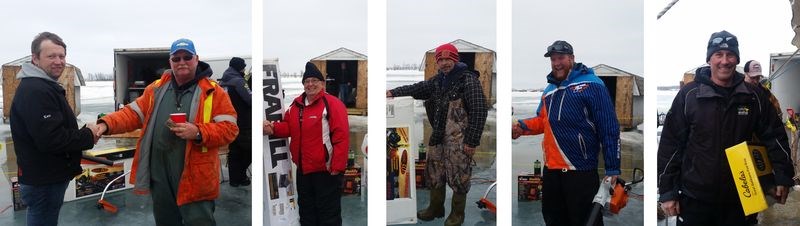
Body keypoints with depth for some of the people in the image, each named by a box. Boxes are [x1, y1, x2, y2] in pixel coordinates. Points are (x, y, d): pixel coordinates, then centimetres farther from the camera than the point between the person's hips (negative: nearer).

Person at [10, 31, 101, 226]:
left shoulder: (45, 86, 14)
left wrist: (84, 133, 4)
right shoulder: (35, 91, -22)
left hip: (49, 176, 11)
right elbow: (50, 139, -30)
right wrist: (88, 136, -15)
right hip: (42, 181, -11)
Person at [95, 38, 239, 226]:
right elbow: (133, 113, 9)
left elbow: (229, 128, -9)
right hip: (160, 176, 5)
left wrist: (198, 132, -24)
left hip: (195, 178, -5)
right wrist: (106, 124, -10)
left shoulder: (213, 92, -4)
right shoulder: (156, 89, 12)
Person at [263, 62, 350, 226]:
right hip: (303, 169, 7)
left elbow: (342, 137, -19)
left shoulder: (332, 104, -15)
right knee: (306, 209, 21)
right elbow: (288, 127, 18)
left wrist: (337, 167, -20)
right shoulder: (296, 105, 8)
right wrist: (273, 128, -4)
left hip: (326, 170, -7)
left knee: (328, 212, 4)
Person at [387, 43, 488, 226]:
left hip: (459, 139, -7)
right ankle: (436, 208, 35)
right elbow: (417, 89, 10)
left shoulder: (469, 80, -13)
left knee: (458, 176, 4)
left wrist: (472, 141, -18)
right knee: (434, 172, 16)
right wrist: (394, 92, -5)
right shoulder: (438, 80, 10)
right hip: (438, 136, 7)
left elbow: (479, 111, -16)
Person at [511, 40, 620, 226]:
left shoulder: (591, 85, -9)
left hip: (580, 171, -7)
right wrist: (522, 126, -1)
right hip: (551, 169, 7)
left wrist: (612, 169, -14)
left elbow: (609, 129, -11)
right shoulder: (549, 89, 14)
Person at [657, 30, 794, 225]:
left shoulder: (755, 96, 3)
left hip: (740, 198, 3)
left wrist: (783, 177, 0)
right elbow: (670, 143, -6)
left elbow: (774, 136, 11)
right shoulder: (689, 95, -5)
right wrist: (667, 191, -7)